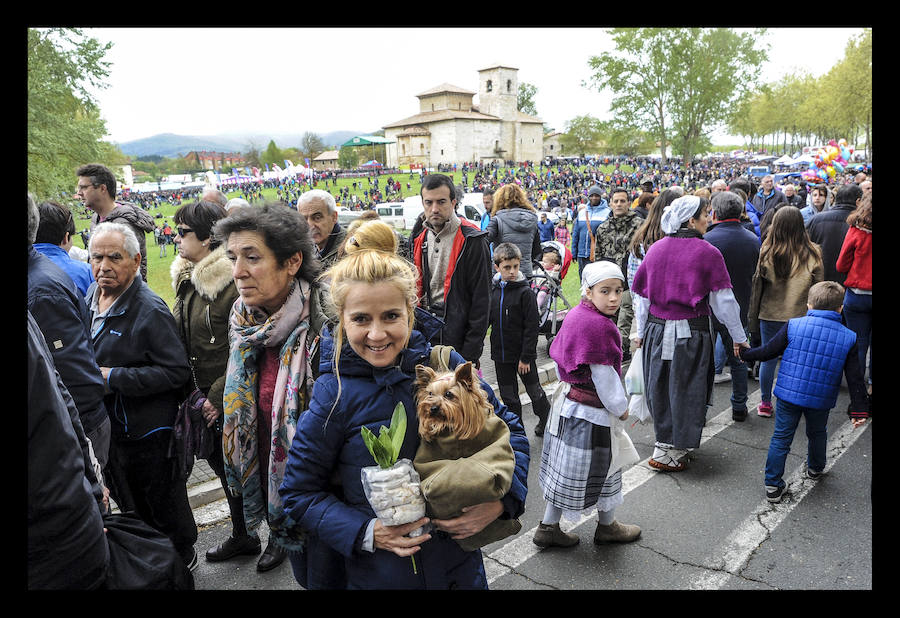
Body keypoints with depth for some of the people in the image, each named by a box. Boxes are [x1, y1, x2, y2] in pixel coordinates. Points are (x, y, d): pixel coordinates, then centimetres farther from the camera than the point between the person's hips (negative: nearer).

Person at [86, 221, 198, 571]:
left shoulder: (150, 310, -24)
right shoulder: (91, 296, 3)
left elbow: (177, 371, -27)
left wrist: (112, 377, -26)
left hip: (146, 429, -8)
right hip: (107, 422, 8)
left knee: (161, 501, 11)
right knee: (127, 501, 26)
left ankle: (183, 557, 35)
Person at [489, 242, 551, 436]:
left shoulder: (525, 292, -14)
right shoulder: (493, 290, 2)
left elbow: (532, 327, -14)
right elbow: (488, 320, 12)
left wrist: (526, 357, -16)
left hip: (523, 354, -4)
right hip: (501, 354, 5)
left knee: (534, 390, 13)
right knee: (508, 395, 12)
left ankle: (546, 417, 38)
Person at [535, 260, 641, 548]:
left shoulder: (574, 315, 4)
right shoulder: (599, 327, -24)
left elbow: (558, 359, 11)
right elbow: (603, 376, -20)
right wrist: (621, 408, -7)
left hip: (567, 403, 9)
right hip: (591, 413, -8)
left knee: (565, 468, 16)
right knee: (602, 467, 12)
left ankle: (549, 527, 25)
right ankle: (607, 525, 33)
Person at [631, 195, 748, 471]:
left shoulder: (655, 248, 3)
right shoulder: (708, 253, -11)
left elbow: (640, 293, 7)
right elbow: (723, 300, -8)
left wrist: (641, 331, 18)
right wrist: (738, 336, 3)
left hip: (656, 329, 5)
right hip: (691, 332, -4)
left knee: (661, 386, 16)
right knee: (685, 388, 6)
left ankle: (665, 438, 33)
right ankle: (667, 452, 12)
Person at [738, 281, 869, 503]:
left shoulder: (793, 326, -8)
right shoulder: (849, 338, -2)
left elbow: (768, 352, -4)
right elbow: (855, 378, -1)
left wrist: (745, 352, 14)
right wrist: (859, 410, 4)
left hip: (789, 394, -2)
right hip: (821, 401, 2)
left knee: (781, 437, 6)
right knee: (817, 434, 27)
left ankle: (772, 485, 7)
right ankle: (816, 468, 51)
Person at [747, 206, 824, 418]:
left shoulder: (767, 252, -9)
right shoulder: (812, 254, -7)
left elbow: (757, 285, -4)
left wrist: (753, 318, 5)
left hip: (770, 315, 0)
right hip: (801, 316, 0)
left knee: (768, 359, 11)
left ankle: (765, 404, 20)